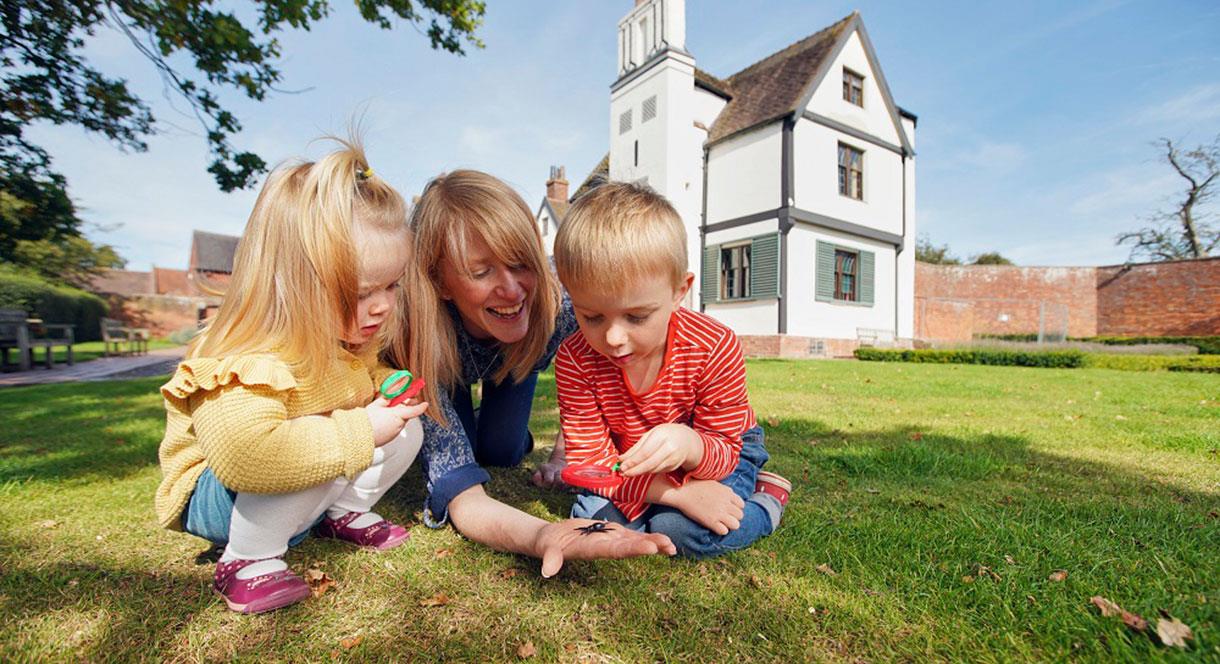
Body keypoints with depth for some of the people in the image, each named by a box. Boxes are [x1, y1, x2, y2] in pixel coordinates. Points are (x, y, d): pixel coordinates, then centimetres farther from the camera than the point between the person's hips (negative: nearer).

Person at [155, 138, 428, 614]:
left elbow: (366, 377, 15)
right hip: (214, 502, -7)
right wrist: (361, 429, -41)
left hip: (303, 495, 7)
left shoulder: (349, 338, -7)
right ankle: (247, 561, -13)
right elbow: (246, 454, -51)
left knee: (405, 429, -6)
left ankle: (344, 512, 11)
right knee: (319, 453, -36)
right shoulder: (251, 364, -34)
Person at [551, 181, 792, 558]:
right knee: (593, 516, -20)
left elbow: (724, 454, -22)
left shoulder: (714, 347, -28)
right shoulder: (574, 360, -25)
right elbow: (592, 458, -21)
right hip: (633, 464, 3)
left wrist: (688, 445, -48)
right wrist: (678, 492, -33)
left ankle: (764, 497, 2)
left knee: (681, 529, -26)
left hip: (717, 451, -2)